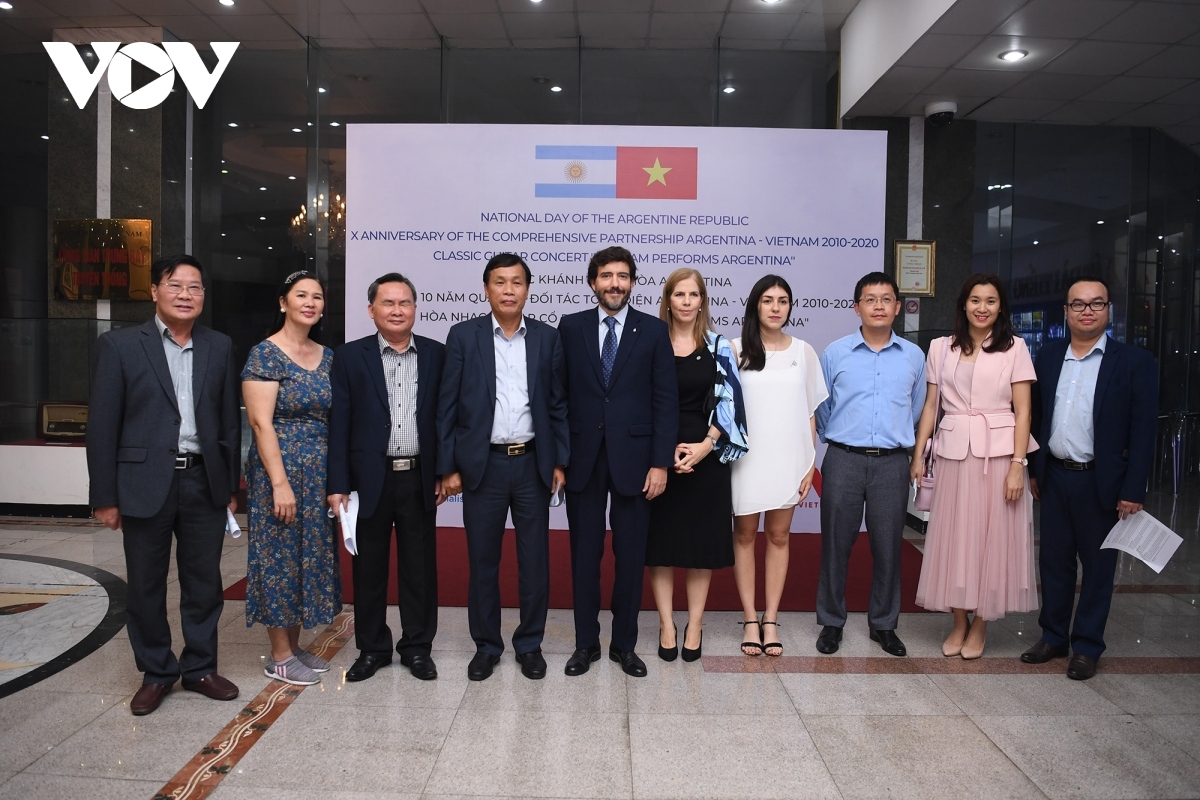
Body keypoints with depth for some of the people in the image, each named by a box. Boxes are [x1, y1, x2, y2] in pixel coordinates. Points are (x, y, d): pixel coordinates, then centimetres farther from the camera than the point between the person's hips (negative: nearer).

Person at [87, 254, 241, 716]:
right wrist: (104, 496, -5)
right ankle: (156, 673, 27)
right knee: (145, 586, 9)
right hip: (146, 483, -2)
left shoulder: (220, 347, 7)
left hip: (204, 482, 2)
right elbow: (102, 425, -3)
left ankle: (200, 668, 27)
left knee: (205, 583, 10)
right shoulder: (119, 346, -2)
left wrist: (231, 485, 7)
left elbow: (229, 420, 8)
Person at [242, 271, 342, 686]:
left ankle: (294, 647, 26)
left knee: (310, 557, 12)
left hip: (320, 474, 7)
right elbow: (261, 422, -15)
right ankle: (279, 656, 16)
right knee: (280, 558, 2)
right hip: (280, 470, -7)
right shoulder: (265, 354, -10)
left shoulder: (327, 356, 9)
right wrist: (280, 483, -20)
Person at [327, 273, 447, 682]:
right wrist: (338, 484, -6)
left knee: (420, 567, 9)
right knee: (368, 568, 10)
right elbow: (339, 424, -2)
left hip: (420, 478, 1)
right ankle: (371, 648, 27)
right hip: (370, 479, 0)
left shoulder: (436, 354, 4)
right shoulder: (350, 357, 0)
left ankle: (417, 647, 24)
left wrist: (444, 472, 2)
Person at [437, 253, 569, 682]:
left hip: (533, 464, 1)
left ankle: (530, 644, 24)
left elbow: (558, 404, 6)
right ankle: (486, 645, 26)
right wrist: (448, 467, -3)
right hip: (482, 465, -1)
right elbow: (448, 406, 0)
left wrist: (559, 462, 1)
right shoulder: (463, 336, 1)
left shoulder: (547, 338, 4)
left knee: (535, 562, 7)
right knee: (482, 562, 9)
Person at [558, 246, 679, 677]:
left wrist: (661, 462, -7)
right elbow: (560, 394, 4)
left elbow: (665, 400, -1)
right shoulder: (570, 327, 5)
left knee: (631, 556, 8)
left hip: (633, 457, -1)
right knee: (584, 553, 9)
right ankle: (585, 642, 24)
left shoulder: (654, 330, 2)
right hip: (583, 458, 1)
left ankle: (624, 644, 24)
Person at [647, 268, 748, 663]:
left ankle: (695, 625, 19)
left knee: (702, 541, 6)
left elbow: (729, 401, 0)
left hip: (706, 456, 1)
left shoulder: (719, 347, 4)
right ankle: (666, 625, 17)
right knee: (660, 541, 4)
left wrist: (705, 445, -13)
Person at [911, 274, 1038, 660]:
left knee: (991, 535, 4)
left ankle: (980, 624, 19)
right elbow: (931, 405, 8)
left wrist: (1017, 464, -9)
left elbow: (1022, 411, -2)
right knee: (952, 537, 6)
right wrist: (918, 455, 2)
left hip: (998, 452, -2)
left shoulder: (1014, 348, 2)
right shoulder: (941, 348, 8)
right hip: (953, 451, 2)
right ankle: (959, 622, 20)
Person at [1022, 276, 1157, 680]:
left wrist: (1133, 490, -12)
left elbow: (1143, 430, -8)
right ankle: (1053, 636, 27)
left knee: (1097, 564, 8)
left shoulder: (1134, 362, -6)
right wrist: (1034, 469, 10)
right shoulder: (1048, 355, 6)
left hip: (1100, 481, -4)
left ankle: (1087, 647, 22)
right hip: (1055, 476, 4)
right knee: (1054, 559, 13)